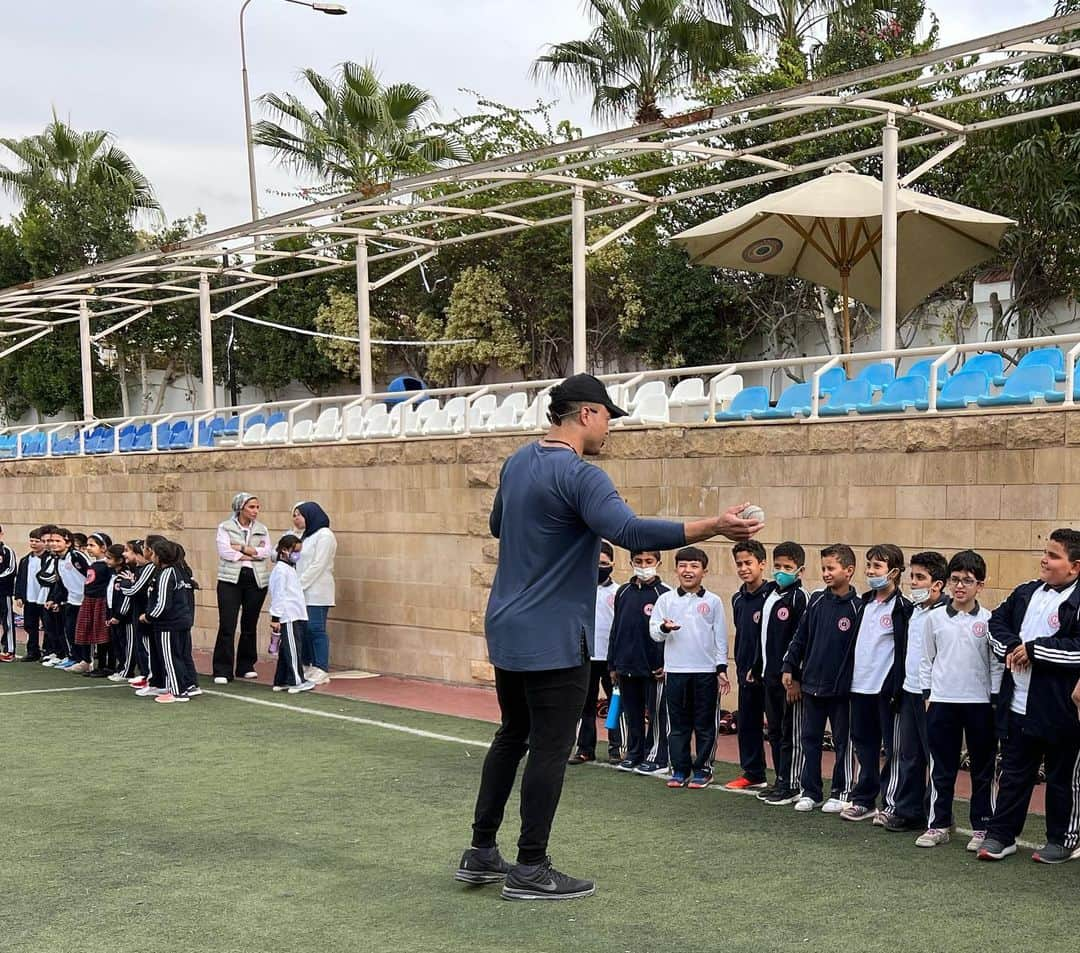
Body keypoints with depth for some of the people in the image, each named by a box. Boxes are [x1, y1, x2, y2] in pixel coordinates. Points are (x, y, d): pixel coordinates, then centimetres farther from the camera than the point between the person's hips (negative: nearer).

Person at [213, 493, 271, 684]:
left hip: (257, 580, 3)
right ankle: (222, 671, -6)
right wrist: (253, 554, -9)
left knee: (250, 625, 8)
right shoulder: (225, 528, 4)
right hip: (230, 579, -3)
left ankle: (246, 667, 20)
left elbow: (266, 552, -2)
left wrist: (242, 548, -11)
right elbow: (225, 551, -11)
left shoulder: (262, 530, 12)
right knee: (227, 625, -8)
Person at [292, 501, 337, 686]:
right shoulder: (305, 536, 20)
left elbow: (317, 565, -13)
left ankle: (321, 671, -5)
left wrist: (299, 585, -14)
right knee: (303, 630, 7)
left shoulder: (324, 535, -6)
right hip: (302, 592, 8)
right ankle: (307, 668, 13)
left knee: (315, 629, -8)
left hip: (317, 592, -8)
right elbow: (298, 564, 16)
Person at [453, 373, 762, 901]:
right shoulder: (579, 476, -19)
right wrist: (714, 526, -35)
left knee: (512, 735, 18)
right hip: (553, 639, -9)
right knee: (549, 749, 0)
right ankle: (530, 870, 7)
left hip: (507, 630, 9)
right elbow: (632, 531, -33)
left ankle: (480, 853, 24)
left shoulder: (519, 461, 9)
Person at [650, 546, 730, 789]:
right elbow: (653, 630, 2)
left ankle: (702, 769, 14)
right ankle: (680, 769, 15)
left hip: (706, 671, -1)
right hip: (675, 670, 1)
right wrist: (664, 628, -21)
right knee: (678, 724, 6)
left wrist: (722, 668, 1)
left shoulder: (713, 601, 3)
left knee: (705, 724, 4)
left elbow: (721, 637, 6)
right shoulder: (666, 599, 4)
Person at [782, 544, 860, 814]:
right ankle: (809, 792, 18)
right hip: (811, 684, 4)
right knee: (809, 739, 9)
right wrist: (790, 669, 6)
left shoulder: (857, 607, -9)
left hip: (841, 688, -4)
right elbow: (800, 638, 9)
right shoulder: (816, 601, 3)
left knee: (843, 741, 7)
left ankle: (842, 793, 18)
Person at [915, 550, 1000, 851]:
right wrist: (927, 694, 5)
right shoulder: (936, 619, 3)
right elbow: (927, 660, 9)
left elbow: (997, 663, 1)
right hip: (942, 702, 2)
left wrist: (995, 699, -2)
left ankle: (982, 827, 15)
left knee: (982, 769, 6)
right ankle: (938, 825, 15)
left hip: (979, 702, -1)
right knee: (941, 768, 7)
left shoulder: (989, 621, -2)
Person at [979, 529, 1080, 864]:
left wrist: (1035, 650, -18)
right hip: (1018, 706, 6)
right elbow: (997, 622, 14)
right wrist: (1011, 647, -5)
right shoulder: (1026, 593, 10)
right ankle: (1001, 835, 21)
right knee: (1014, 772, 13)